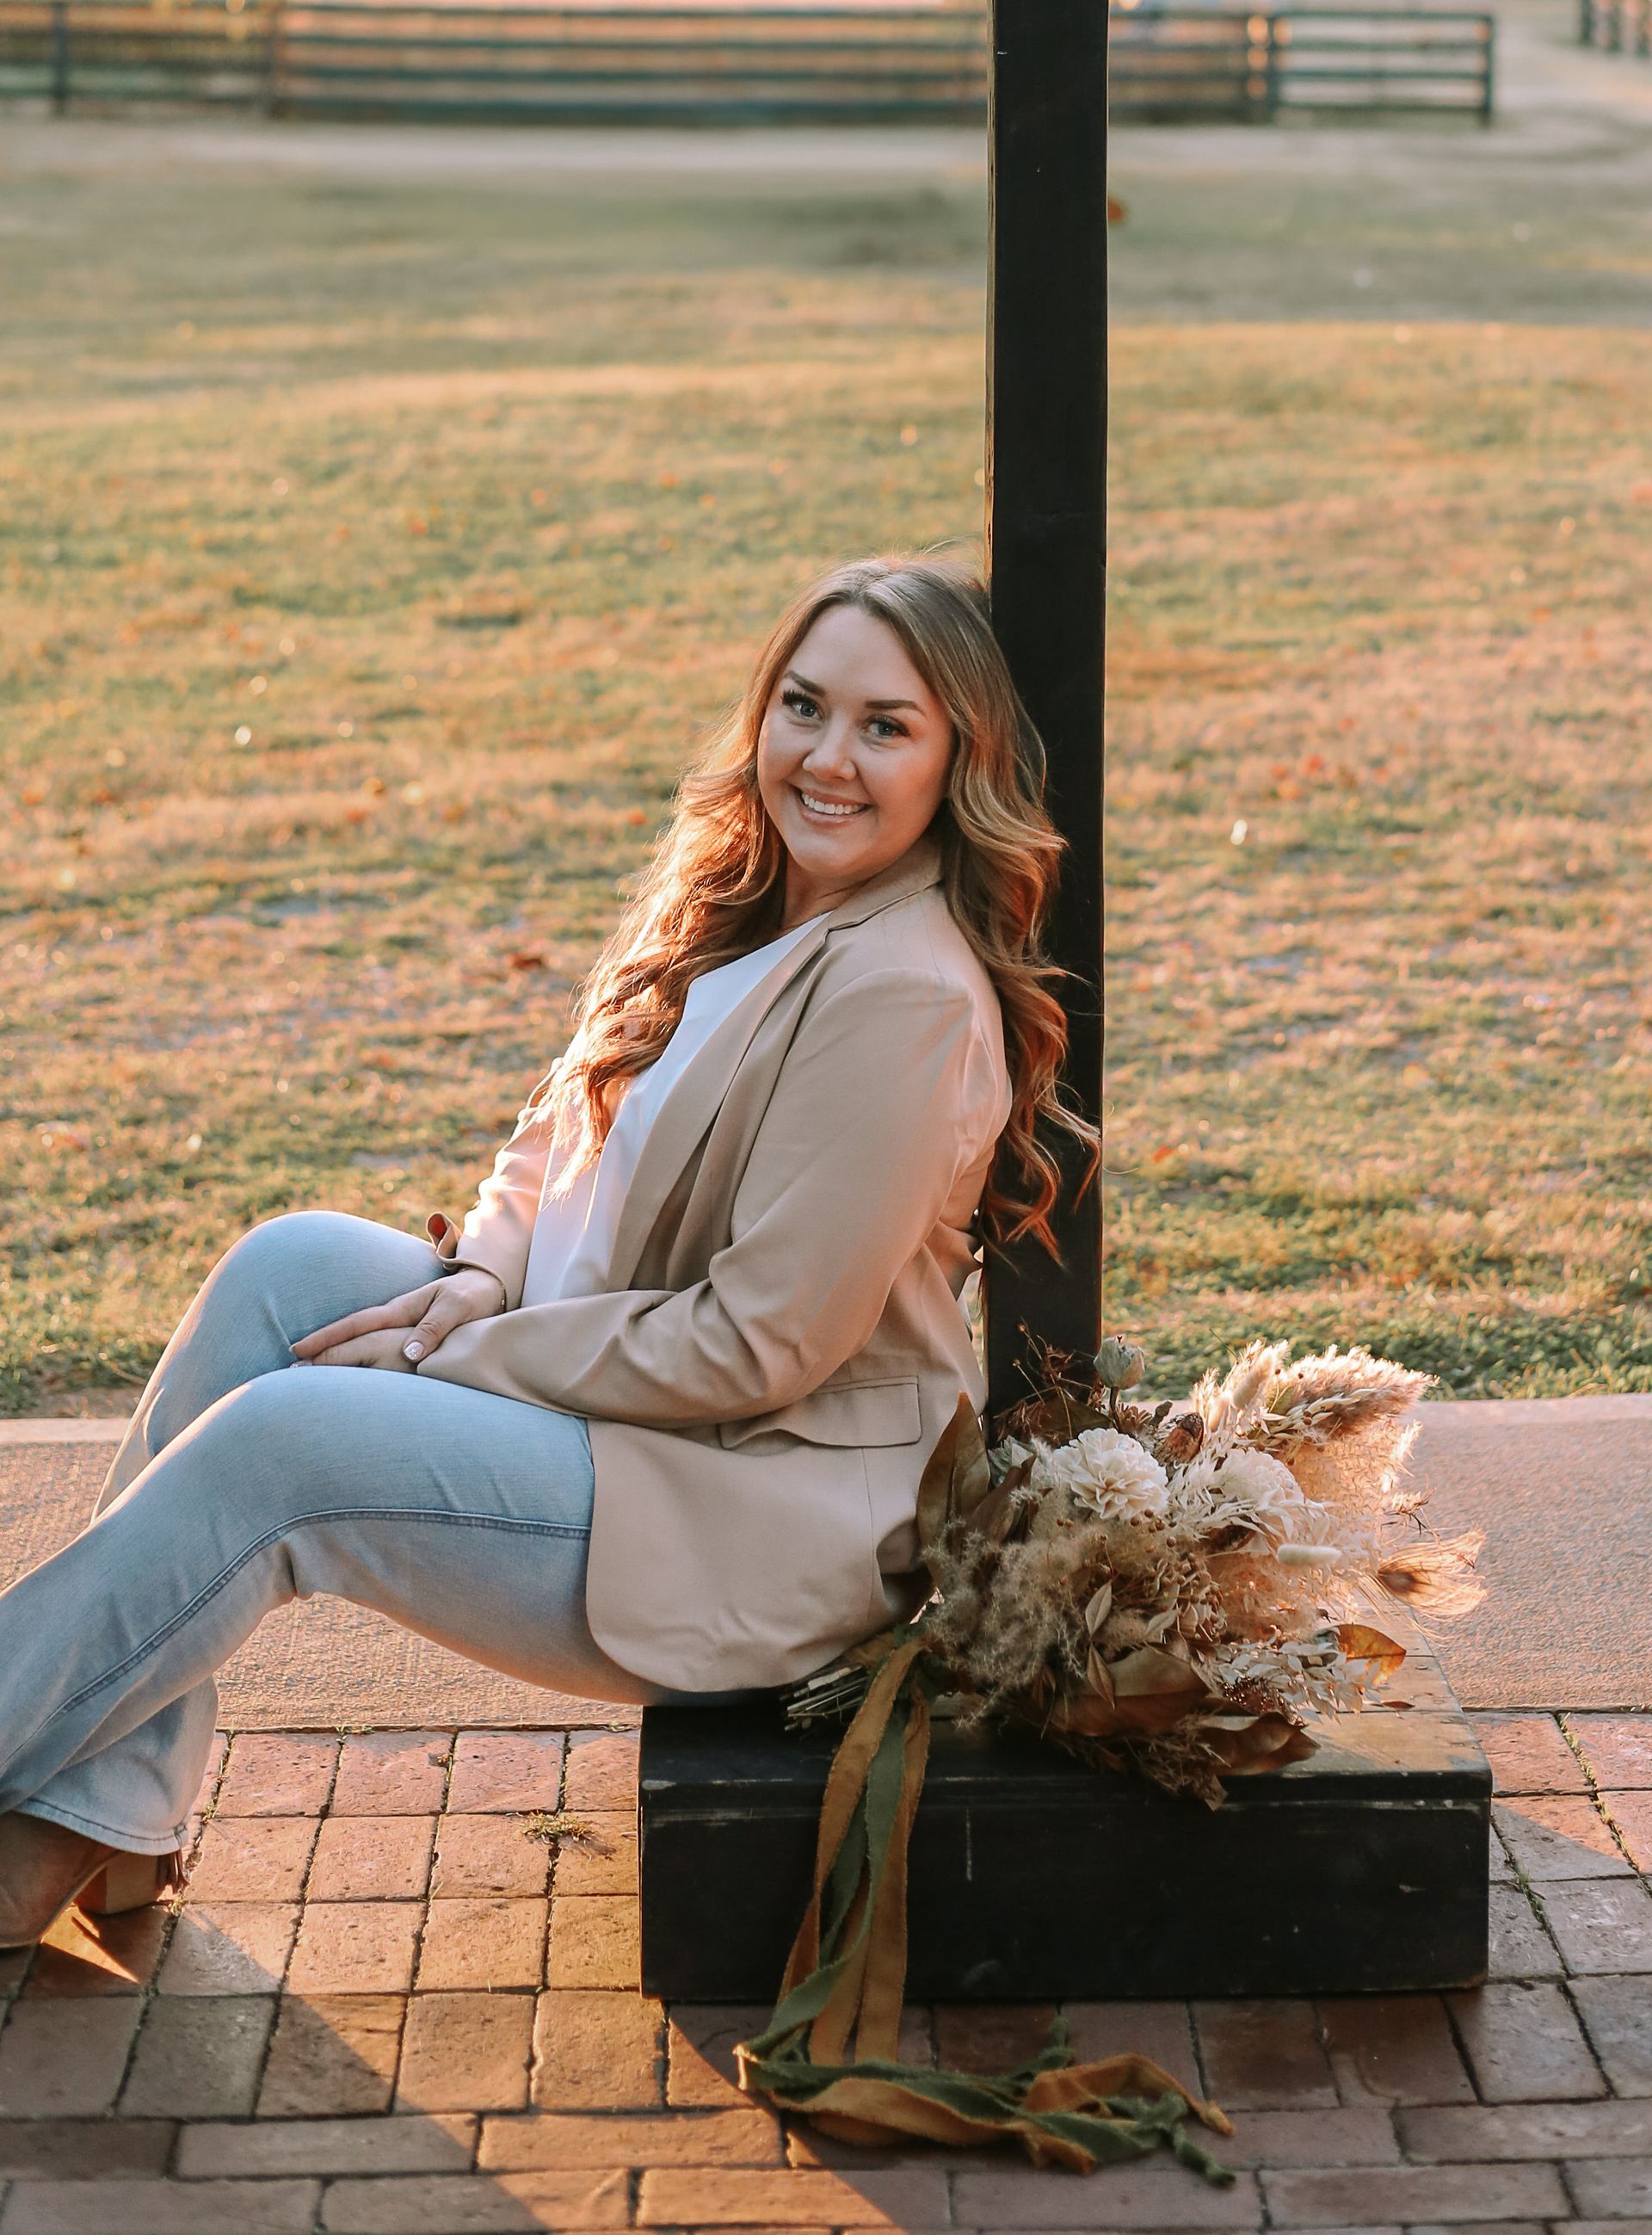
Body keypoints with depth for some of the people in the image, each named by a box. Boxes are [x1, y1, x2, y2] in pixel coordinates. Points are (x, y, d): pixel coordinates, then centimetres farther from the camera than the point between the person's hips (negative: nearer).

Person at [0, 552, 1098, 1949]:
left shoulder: (902, 995, -21)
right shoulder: (735, 902, 7)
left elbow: (762, 1345, -22)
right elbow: (566, 1135, 16)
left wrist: (457, 1355, -15)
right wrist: (487, 1269, -6)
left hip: (779, 1524, -9)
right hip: (624, 1394, 9)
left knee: (272, 1445, -19)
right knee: (292, 1264, -9)